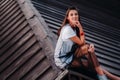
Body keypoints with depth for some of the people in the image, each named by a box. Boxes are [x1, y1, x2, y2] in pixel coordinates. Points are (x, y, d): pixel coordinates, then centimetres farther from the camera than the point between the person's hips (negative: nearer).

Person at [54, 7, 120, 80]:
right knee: (87, 47, -21)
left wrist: (91, 45, -23)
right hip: (62, 59, -8)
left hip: (70, 55, 8)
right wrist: (81, 28, -18)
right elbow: (81, 43, -20)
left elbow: (83, 42, -3)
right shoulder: (67, 29, -22)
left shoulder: (75, 28, 6)